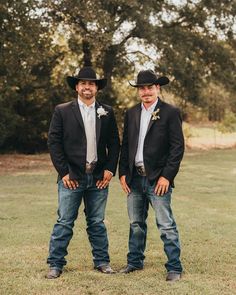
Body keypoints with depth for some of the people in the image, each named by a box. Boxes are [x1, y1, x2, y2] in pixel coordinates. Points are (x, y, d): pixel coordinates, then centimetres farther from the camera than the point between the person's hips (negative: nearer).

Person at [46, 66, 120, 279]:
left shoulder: (106, 112, 10)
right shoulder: (62, 111, 2)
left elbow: (114, 143, 10)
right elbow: (54, 142, -2)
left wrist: (110, 169, 0)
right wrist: (63, 172, -7)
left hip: (99, 177, 2)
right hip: (71, 177, -2)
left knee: (97, 222, 11)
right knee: (64, 222, 0)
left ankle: (102, 261, 21)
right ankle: (56, 264, 10)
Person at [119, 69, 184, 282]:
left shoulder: (170, 113, -5)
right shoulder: (131, 114, 11)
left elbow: (178, 147, -9)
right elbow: (125, 145, 14)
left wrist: (166, 176, -14)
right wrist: (123, 173, 6)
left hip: (158, 179, -5)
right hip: (135, 178, 5)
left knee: (166, 225, -3)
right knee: (136, 224, 16)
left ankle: (174, 268, 7)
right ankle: (135, 262, 29)